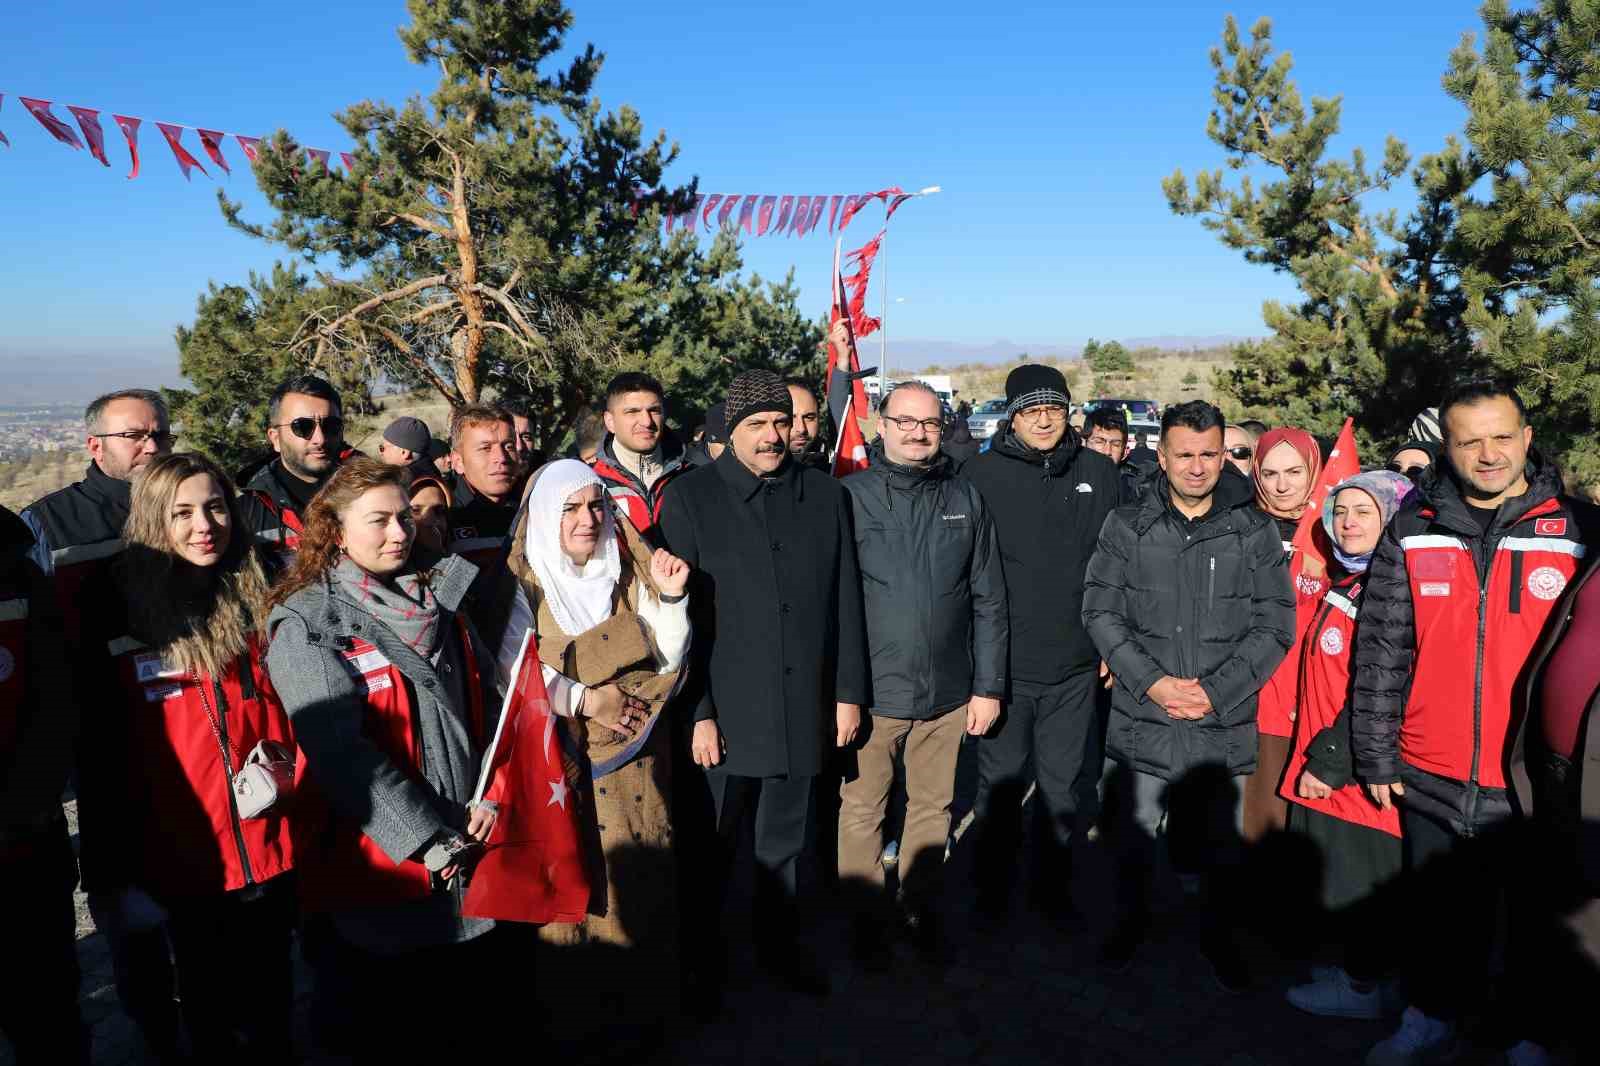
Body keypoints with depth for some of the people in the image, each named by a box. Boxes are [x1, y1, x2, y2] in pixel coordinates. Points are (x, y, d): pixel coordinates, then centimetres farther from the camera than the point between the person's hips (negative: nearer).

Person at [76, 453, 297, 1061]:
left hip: (269, 847, 2)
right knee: (209, 1011, 16)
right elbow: (102, 754, -4)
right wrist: (111, 869, -4)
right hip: (180, 853, -2)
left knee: (270, 1007, 17)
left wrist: (287, 771, -10)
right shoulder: (118, 613, -6)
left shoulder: (259, 601, 1)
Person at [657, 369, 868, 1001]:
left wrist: (849, 692, 7)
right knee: (711, 845, 10)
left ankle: (781, 943, 37)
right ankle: (701, 956, 31)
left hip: (803, 707, 3)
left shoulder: (825, 496, 6)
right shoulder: (691, 498, -4)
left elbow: (845, 602, 9)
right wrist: (696, 712, -9)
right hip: (724, 712, -3)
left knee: (790, 841, 16)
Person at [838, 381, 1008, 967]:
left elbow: (989, 601, 8)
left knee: (932, 806, 16)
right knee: (862, 810, 9)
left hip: (948, 693, 3)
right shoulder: (849, 496, -4)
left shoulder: (966, 500, 5)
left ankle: (921, 908, 35)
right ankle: (867, 919, 28)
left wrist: (988, 685, 5)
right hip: (871, 692, -2)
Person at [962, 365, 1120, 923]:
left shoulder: (1098, 473, 4)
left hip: (1074, 666, 2)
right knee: (1000, 783, 10)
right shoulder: (983, 473, -4)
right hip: (1003, 663, -2)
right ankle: (993, 890, 28)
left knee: (1061, 786, 15)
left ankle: (1054, 887, 32)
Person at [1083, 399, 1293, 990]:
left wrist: (1216, 691, -13)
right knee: (1131, 841, 15)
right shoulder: (1126, 526, 0)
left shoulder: (1255, 532, 0)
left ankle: (1217, 933, 37)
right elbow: (1101, 611, -3)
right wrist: (1151, 682, -14)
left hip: (1224, 727, 0)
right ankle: (1131, 919, 39)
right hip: (1141, 721, 0)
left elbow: (1275, 625, -3)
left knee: (1216, 849, 13)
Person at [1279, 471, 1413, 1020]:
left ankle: (1364, 988, 22)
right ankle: (1355, 967, 34)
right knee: (1334, 876, 18)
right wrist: (1317, 756, 12)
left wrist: (1330, 763, -17)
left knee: (1354, 881, 6)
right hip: (1322, 763, 8)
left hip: (1357, 773, -8)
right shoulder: (1343, 578, 11)